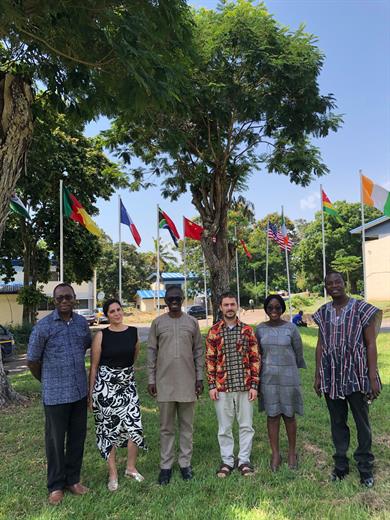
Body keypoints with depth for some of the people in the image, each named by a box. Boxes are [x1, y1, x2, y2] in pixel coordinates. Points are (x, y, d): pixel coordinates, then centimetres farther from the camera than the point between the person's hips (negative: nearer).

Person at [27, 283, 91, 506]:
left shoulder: (82, 322, 0)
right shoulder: (44, 326, -12)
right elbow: (32, 360, -3)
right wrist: (47, 381, 8)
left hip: (80, 392, 4)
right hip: (55, 394, -4)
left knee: (77, 438, 14)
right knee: (56, 440, 10)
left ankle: (73, 479, 33)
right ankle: (56, 486, 28)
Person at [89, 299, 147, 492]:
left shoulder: (133, 332, 0)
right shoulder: (101, 336, -8)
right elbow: (94, 366, -3)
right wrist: (90, 393, -1)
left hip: (128, 385, 3)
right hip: (105, 386, -3)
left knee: (134, 426, -1)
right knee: (109, 429, 7)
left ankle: (131, 468, 23)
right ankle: (113, 474, 23)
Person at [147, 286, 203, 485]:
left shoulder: (192, 322, 3)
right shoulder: (158, 323, 1)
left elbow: (198, 351, 6)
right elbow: (151, 352, 3)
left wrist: (199, 377, 3)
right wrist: (151, 379, 0)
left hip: (187, 382, 1)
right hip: (165, 383, -1)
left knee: (186, 426, 10)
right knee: (166, 427, 8)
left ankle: (185, 463, 23)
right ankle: (165, 466, 20)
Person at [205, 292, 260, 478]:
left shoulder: (247, 330, 0)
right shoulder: (214, 332, -1)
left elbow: (255, 359, 1)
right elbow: (210, 360, 1)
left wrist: (254, 385, -3)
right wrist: (211, 386, -4)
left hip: (244, 386, 0)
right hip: (222, 387, 0)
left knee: (246, 425, 10)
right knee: (224, 427, 11)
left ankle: (244, 460, 26)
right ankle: (227, 461, 26)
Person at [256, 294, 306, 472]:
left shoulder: (291, 328, -6)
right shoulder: (260, 329, 0)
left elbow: (298, 352, 5)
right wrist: (257, 378, 12)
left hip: (288, 376, -1)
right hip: (268, 377, 2)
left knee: (289, 415, 8)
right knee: (272, 415, 7)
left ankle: (292, 453, 26)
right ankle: (275, 454, 21)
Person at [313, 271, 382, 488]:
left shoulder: (361, 308, -6)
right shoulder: (323, 313, 5)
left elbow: (371, 344, -6)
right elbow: (320, 346, 9)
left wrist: (372, 377, -11)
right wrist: (317, 376, 7)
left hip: (356, 374, -3)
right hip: (331, 376, 3)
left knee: (362, 422, 8)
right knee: (337, 422, 13)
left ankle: (365, 468, 25)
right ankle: (340, 465, 28)